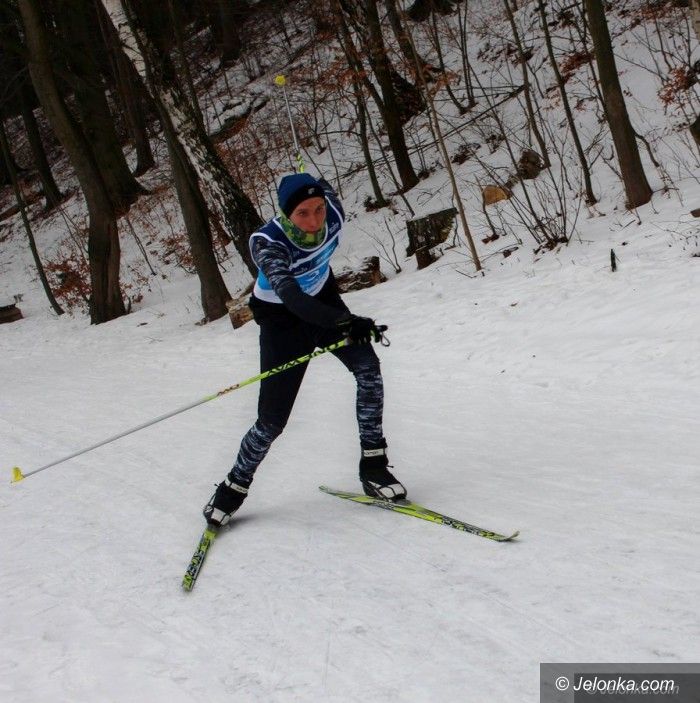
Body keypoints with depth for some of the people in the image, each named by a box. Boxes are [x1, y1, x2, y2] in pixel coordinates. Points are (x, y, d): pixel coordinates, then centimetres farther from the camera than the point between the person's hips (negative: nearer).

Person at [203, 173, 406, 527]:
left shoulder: (332, 214, -23)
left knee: (368, 367, -21)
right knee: (272, 420, -5)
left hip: (324, 301, 4)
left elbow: (322, 185, 3)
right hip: (283, 318, -4)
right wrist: (345, 322, -64)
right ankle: (235, 485, 19)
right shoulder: (267, 243, -35)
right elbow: (291, 297, -51)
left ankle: (373, 465, -11)